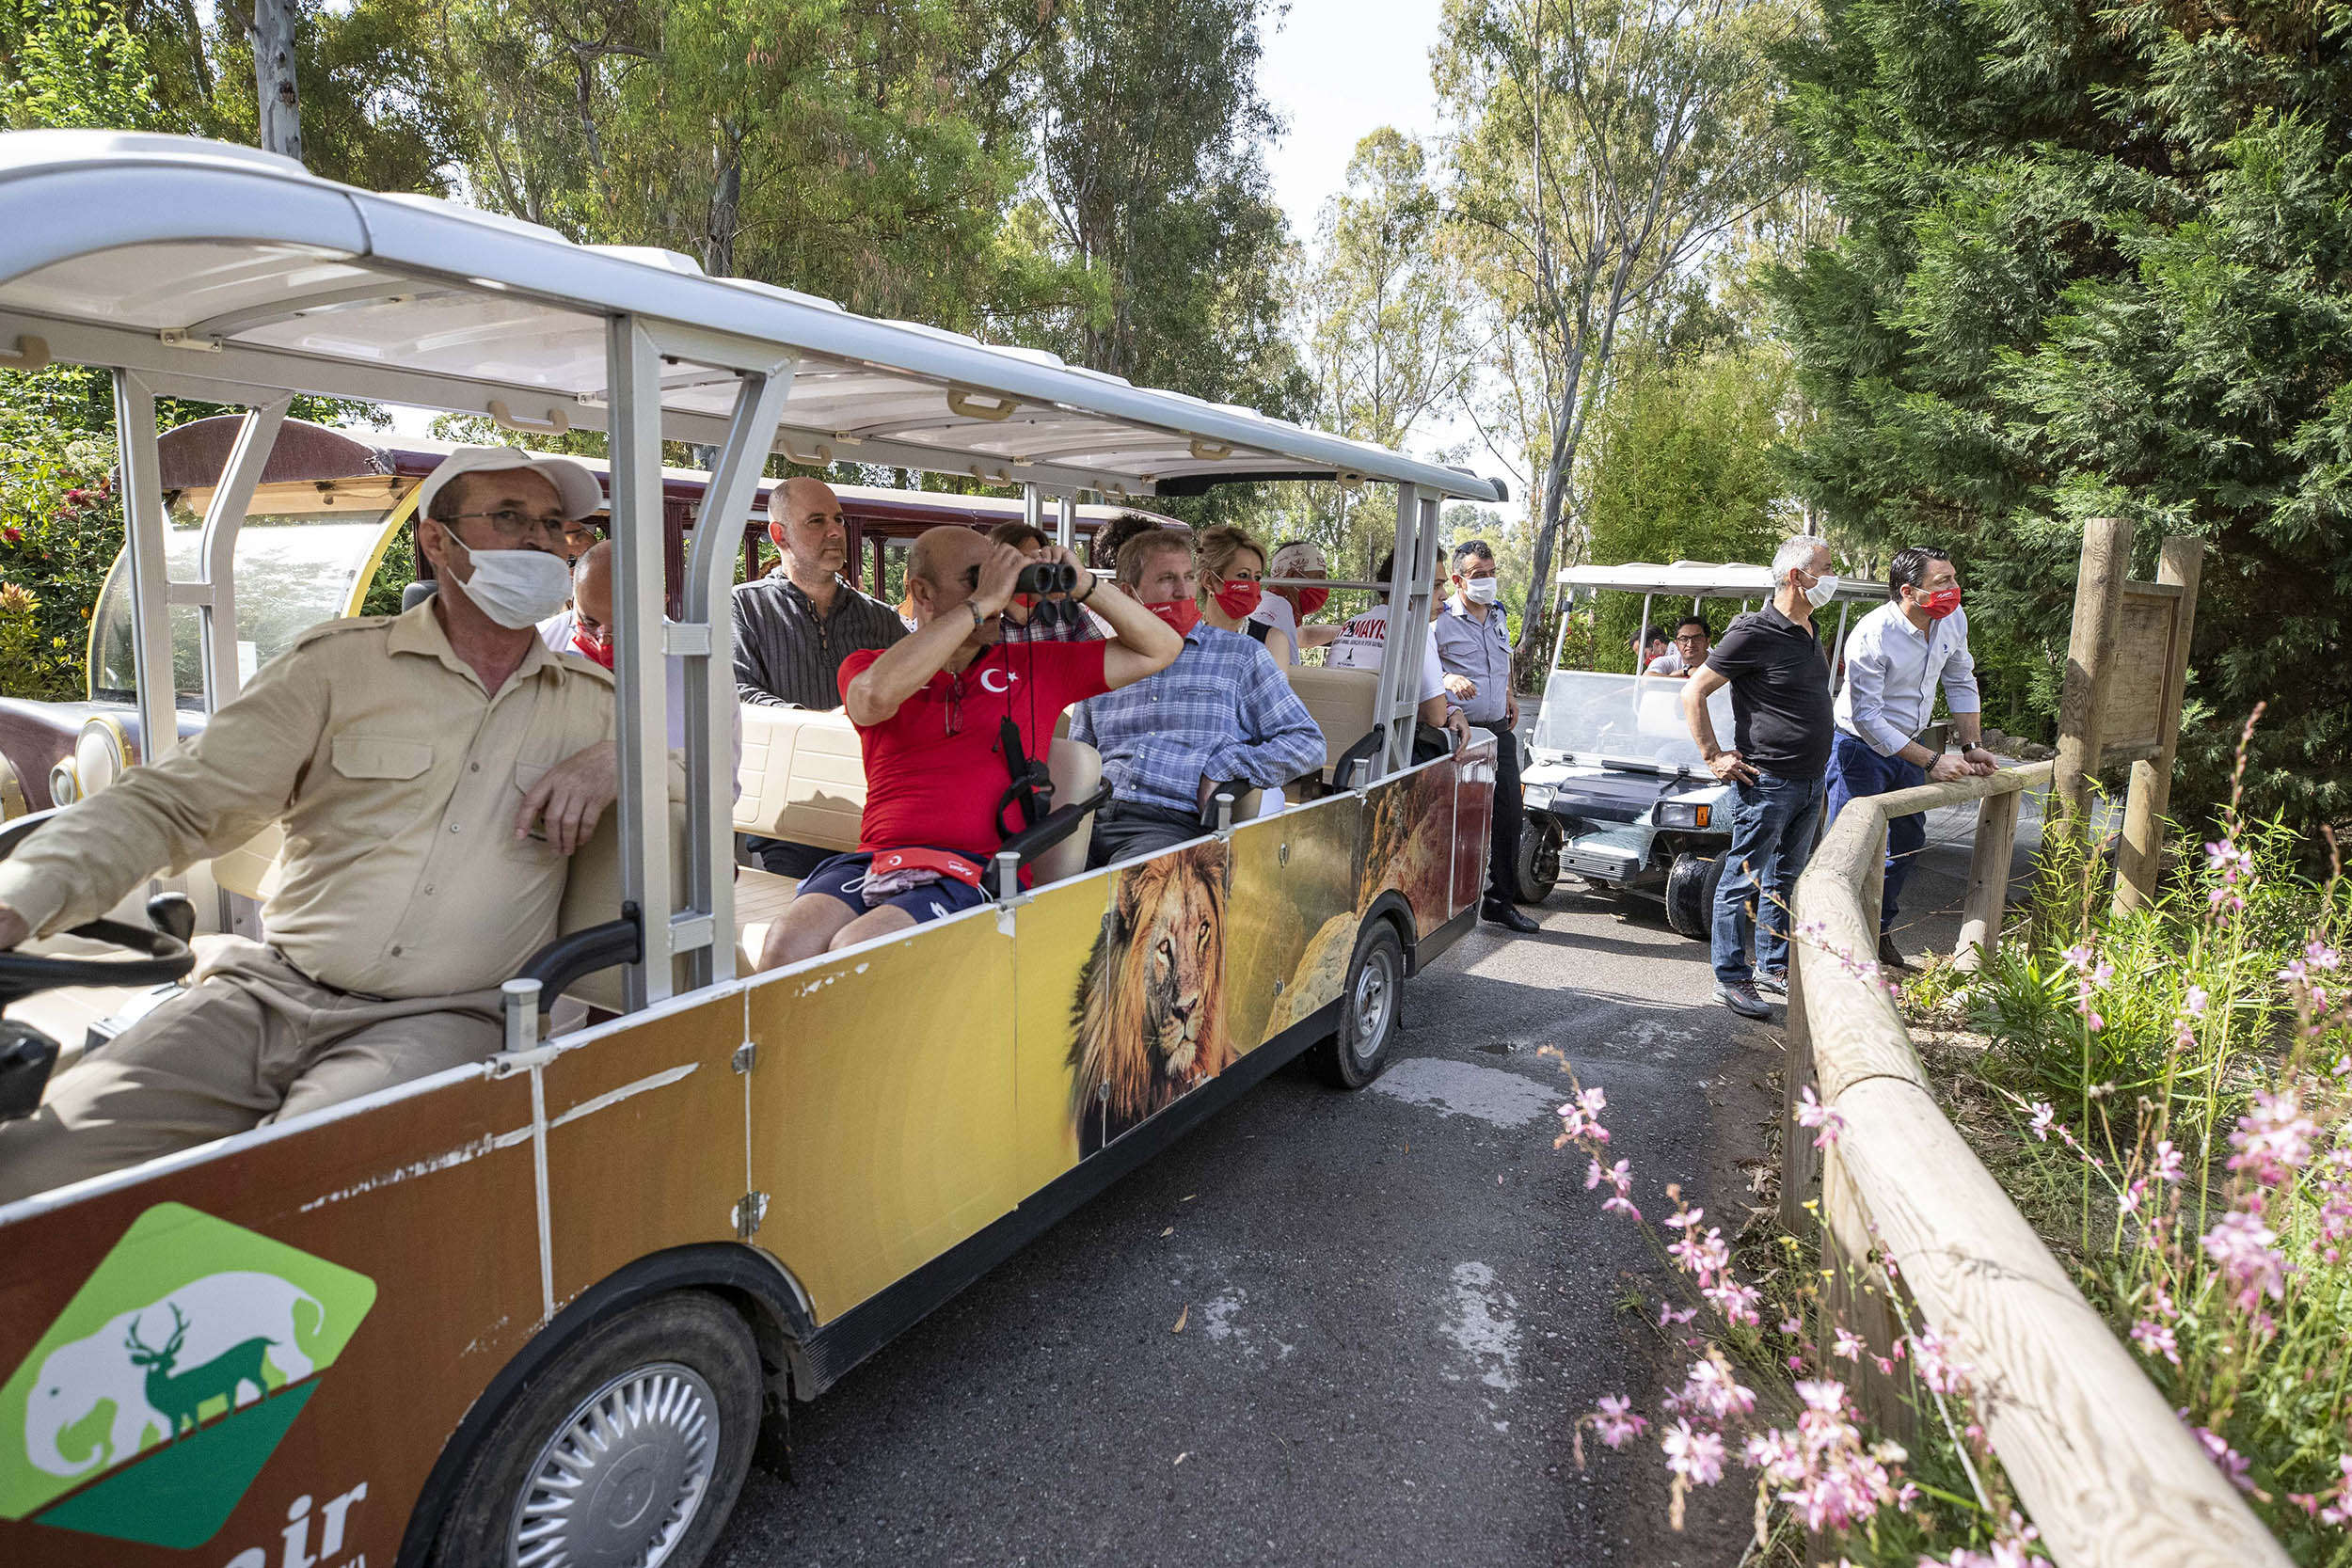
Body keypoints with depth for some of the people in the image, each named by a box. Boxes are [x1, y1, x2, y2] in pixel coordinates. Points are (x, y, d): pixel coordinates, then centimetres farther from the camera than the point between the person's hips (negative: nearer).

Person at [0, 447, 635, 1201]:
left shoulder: (591, 702, 13)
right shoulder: (341, 663, 8)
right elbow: (173, 802, 4)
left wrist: (611, 760, -5)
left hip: (439, 1018, -1)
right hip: (268, 991, 1)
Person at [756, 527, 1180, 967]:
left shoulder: (1032, 666, 17)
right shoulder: (867, 665, 14)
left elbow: (1160, 649, 20)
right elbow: (878, 695, -14)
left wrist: (1084, 586, 6)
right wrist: (982, 601, -9)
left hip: (977, 870, -1)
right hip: (873, 861, 1)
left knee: (855, 951, -29)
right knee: (786, 946, -29)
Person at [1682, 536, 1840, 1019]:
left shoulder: (1808, 632, 12)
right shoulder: (1755, 633, -15)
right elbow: (1693, 693, -14)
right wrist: (1714, 758, -14)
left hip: (1809, 782, 8)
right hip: (1767, 783, -8)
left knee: (1784, 881, 17)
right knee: (1743, 881, 1)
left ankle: (1772, 967, 29)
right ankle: (1731, 978, 9)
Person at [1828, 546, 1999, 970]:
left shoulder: (1954, 620, -6)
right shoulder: (1872, 636, -28)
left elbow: (1961, 683, 9)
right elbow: (1866, 717, -27)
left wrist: (1972, 747, 2)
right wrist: (1932, 762, -26)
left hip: (1907, 744, 8)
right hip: (1861, 748, -8)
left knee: (1909, 840, 15)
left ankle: (1879, 930, 31)